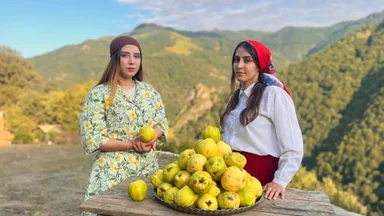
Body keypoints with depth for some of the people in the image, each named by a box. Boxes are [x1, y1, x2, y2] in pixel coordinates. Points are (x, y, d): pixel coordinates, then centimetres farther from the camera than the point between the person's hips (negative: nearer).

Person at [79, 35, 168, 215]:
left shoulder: (150, 92, 6)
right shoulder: (99, 94, -9)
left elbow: (162, 124, 11)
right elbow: (92, 140, -13)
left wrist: (152, 138, -12)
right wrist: (131, 145, -18)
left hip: (148, 169, 5)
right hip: (113, 172, -4)